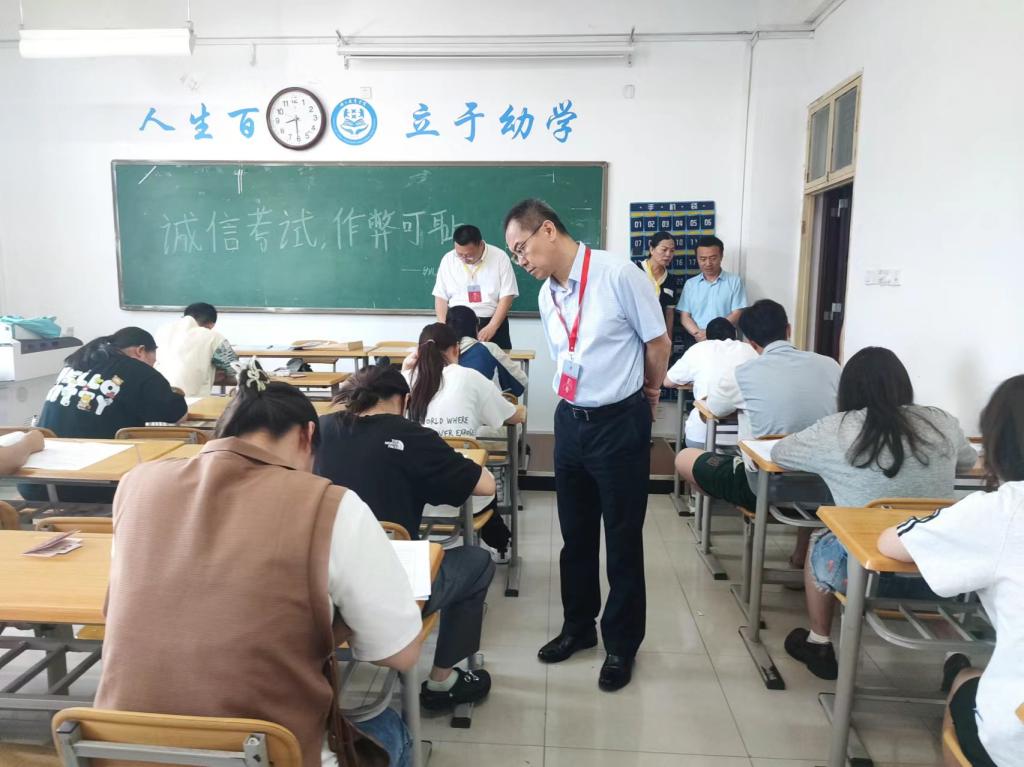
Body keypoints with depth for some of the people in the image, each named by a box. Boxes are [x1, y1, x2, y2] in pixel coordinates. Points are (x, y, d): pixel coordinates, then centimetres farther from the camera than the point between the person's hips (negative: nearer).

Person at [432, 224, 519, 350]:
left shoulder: (499, 258, -6)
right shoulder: (448, 259, 2)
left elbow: (506, 297, -7)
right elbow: (441, 297, 6)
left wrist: (491, 327, -16)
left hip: (493, 324, -1)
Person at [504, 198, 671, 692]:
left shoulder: (618, 274, -17)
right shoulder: (546, 295, 4)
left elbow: (658, 343, -7)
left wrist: (649, 393, 8)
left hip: (619, 423, -6)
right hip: (570, 421, 6)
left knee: (622, 539, 8)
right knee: (575, 535, 18)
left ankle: (622, 643, 27)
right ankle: (578, 626, 38)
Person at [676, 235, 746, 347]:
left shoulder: (734, 281, 3)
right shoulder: (690, 284, 9)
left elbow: (737, 314, -3)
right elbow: (685, 316, 4)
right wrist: (697, 333, -14)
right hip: (695, 341, 2)